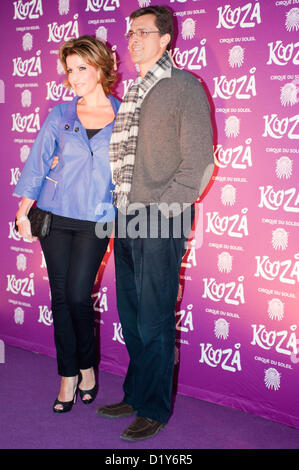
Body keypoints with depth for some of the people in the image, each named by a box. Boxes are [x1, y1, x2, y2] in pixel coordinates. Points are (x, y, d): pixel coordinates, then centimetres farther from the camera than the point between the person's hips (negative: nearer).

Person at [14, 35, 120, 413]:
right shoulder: (59, 116, 5)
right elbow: (37, 163, 6)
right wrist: (23, 212, 3)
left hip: (96, 221, -2)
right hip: (55, 216, 2)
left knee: (78, 296, -6)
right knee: (61, 296, 3)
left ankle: (87, 366, 19)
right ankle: (68, 376, 16)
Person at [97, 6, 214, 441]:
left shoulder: (185, 87, -4)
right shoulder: (130, 92, 17)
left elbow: (199, 165, -10)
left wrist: (162, 210, -13)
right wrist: (118, 204, 10)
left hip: (161, 224, -7)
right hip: (126, 222, 7)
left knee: (155, 323, 0)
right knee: (131, 319, 14)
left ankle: (154, 409, 14)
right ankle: (135, 396, 28)